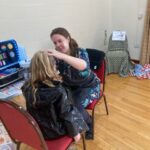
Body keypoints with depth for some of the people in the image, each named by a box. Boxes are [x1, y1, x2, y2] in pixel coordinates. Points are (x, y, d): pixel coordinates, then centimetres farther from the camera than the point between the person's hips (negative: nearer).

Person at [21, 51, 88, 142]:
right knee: (76, 113, 21)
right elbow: (67, 115, -21)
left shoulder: (28, 87, -15)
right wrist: (75, 133, -3)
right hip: (55, 131, -5)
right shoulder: (58, 91, -32)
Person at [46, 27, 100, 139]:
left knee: (76, 107, -27)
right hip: (70, 86, 4)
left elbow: (83, 65, -47)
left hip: (89, 86, -4)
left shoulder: (81, 52, -23)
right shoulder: (56, 56, -11)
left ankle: (89, 125, 7)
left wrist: (62, 56, -60)